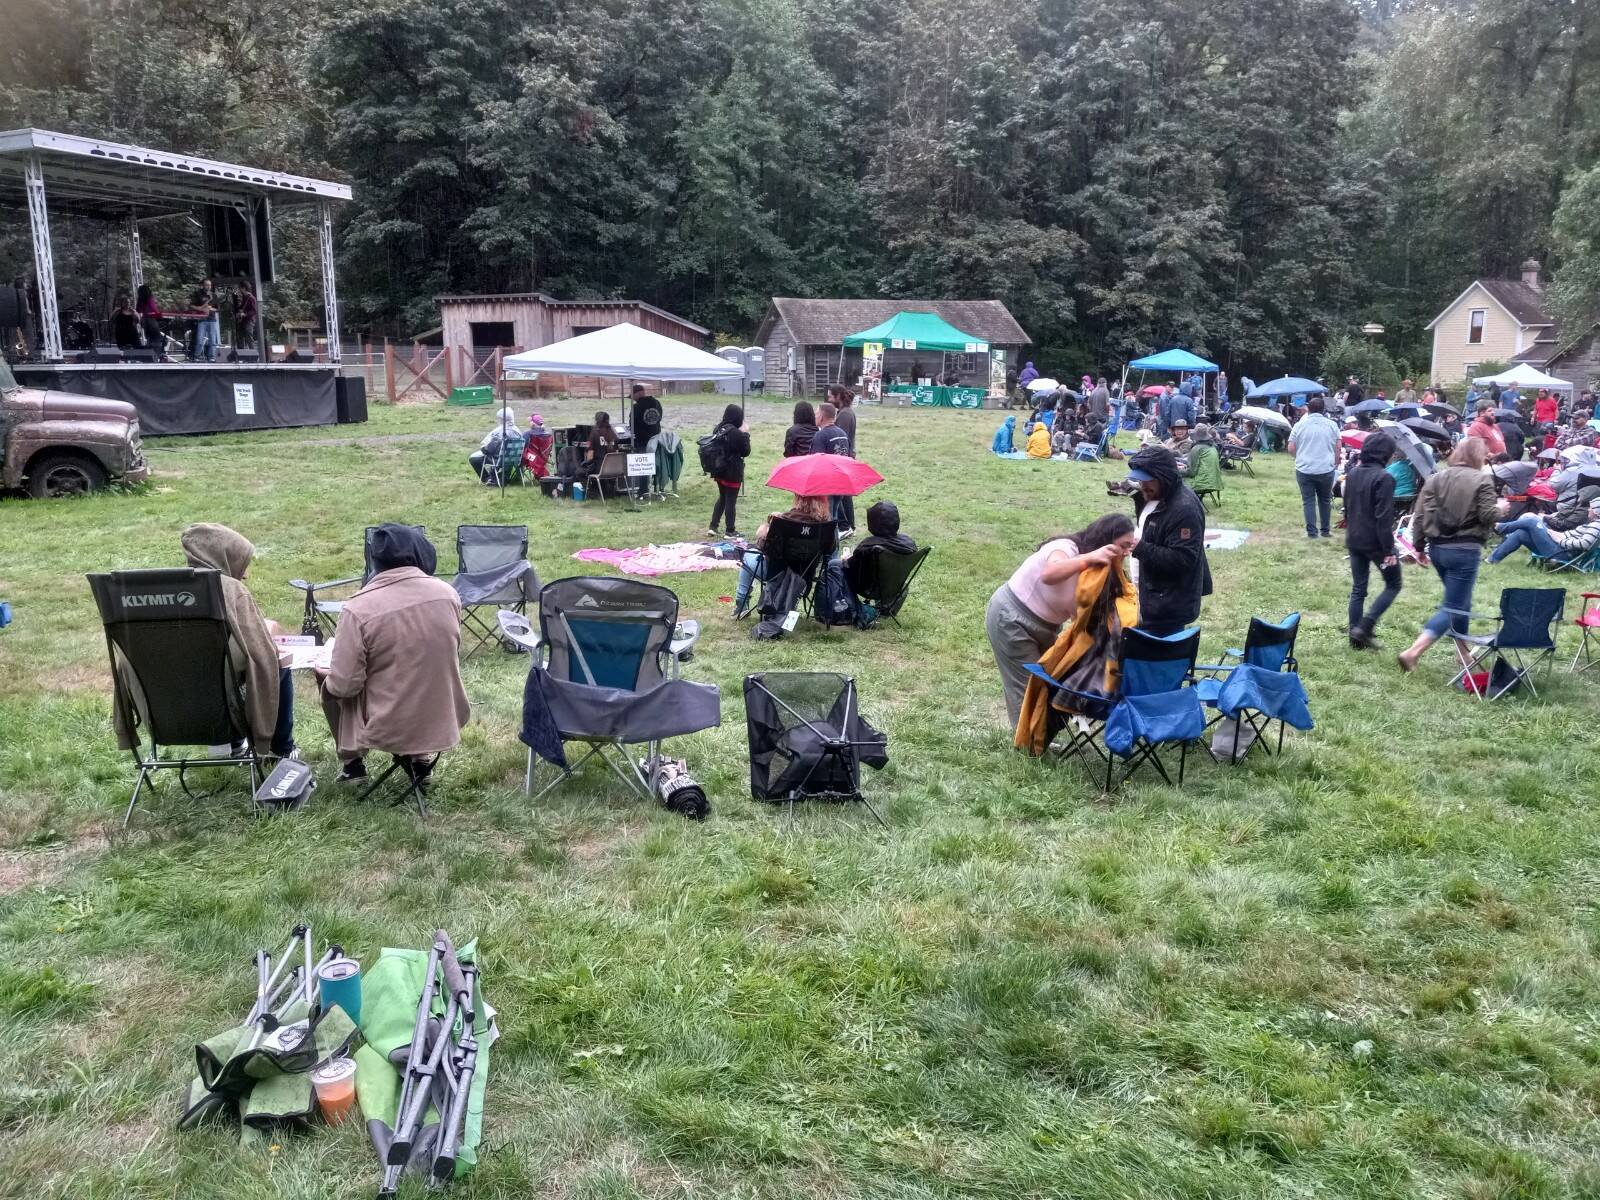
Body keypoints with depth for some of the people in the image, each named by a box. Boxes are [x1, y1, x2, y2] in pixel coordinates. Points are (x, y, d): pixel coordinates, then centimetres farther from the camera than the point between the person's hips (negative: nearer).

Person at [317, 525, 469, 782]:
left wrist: (326, 677, 7)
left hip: (386, 729, -4)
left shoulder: (359, 608, -19)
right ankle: (418, 757, 25)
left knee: (329, 685, 23)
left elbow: (345, 684, -16)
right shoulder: (448, 593, -7)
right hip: (444, 723, 4)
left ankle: (352, 763, 26)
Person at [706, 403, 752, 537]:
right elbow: (746, 452, -12)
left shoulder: (718, 429, 0)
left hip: (719, 470, 7)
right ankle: (730, 531, 14)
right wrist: (746, 434, -3)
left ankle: (713, 527, 19)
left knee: (722, 497, 21)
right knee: (731, 501, 5)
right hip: (733, 473, -7)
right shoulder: (737, 433, -20)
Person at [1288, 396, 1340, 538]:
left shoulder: (1299, 425, -1)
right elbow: (1338, 447, 6)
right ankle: (1325, 530, 22)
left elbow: (1291, 448, 0)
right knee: (1325, 500, 15)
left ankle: (1312, 531, 1)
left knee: (1308, 501, 4)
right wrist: (1335, 462, 21)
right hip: (1326, 469, 1)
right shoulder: (1332, 425, 3)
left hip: (1304, 469, -1)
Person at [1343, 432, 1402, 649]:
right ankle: (1364, 627, -4)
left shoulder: (1353, 473, 4)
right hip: (1375, 542, -7)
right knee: (1393, 585, 9)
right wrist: (1389, 549, -17)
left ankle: (1356, 636, 13)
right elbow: (1384, 517, -20)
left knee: (1357, 589, 12)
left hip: (1354, 540, 7)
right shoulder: (1383, 477, -18)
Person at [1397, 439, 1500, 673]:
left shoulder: (1436, 478, 6)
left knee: (1461, 602, 23)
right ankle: (1413, 652, -17)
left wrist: (1419, 547, 10)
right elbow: (1487, 515, -12)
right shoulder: (1482, 480, -8)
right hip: (1465, 550, -6)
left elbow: (1420, 515, 3)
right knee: (1452, 607, -3)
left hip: (1437, 548, 6)